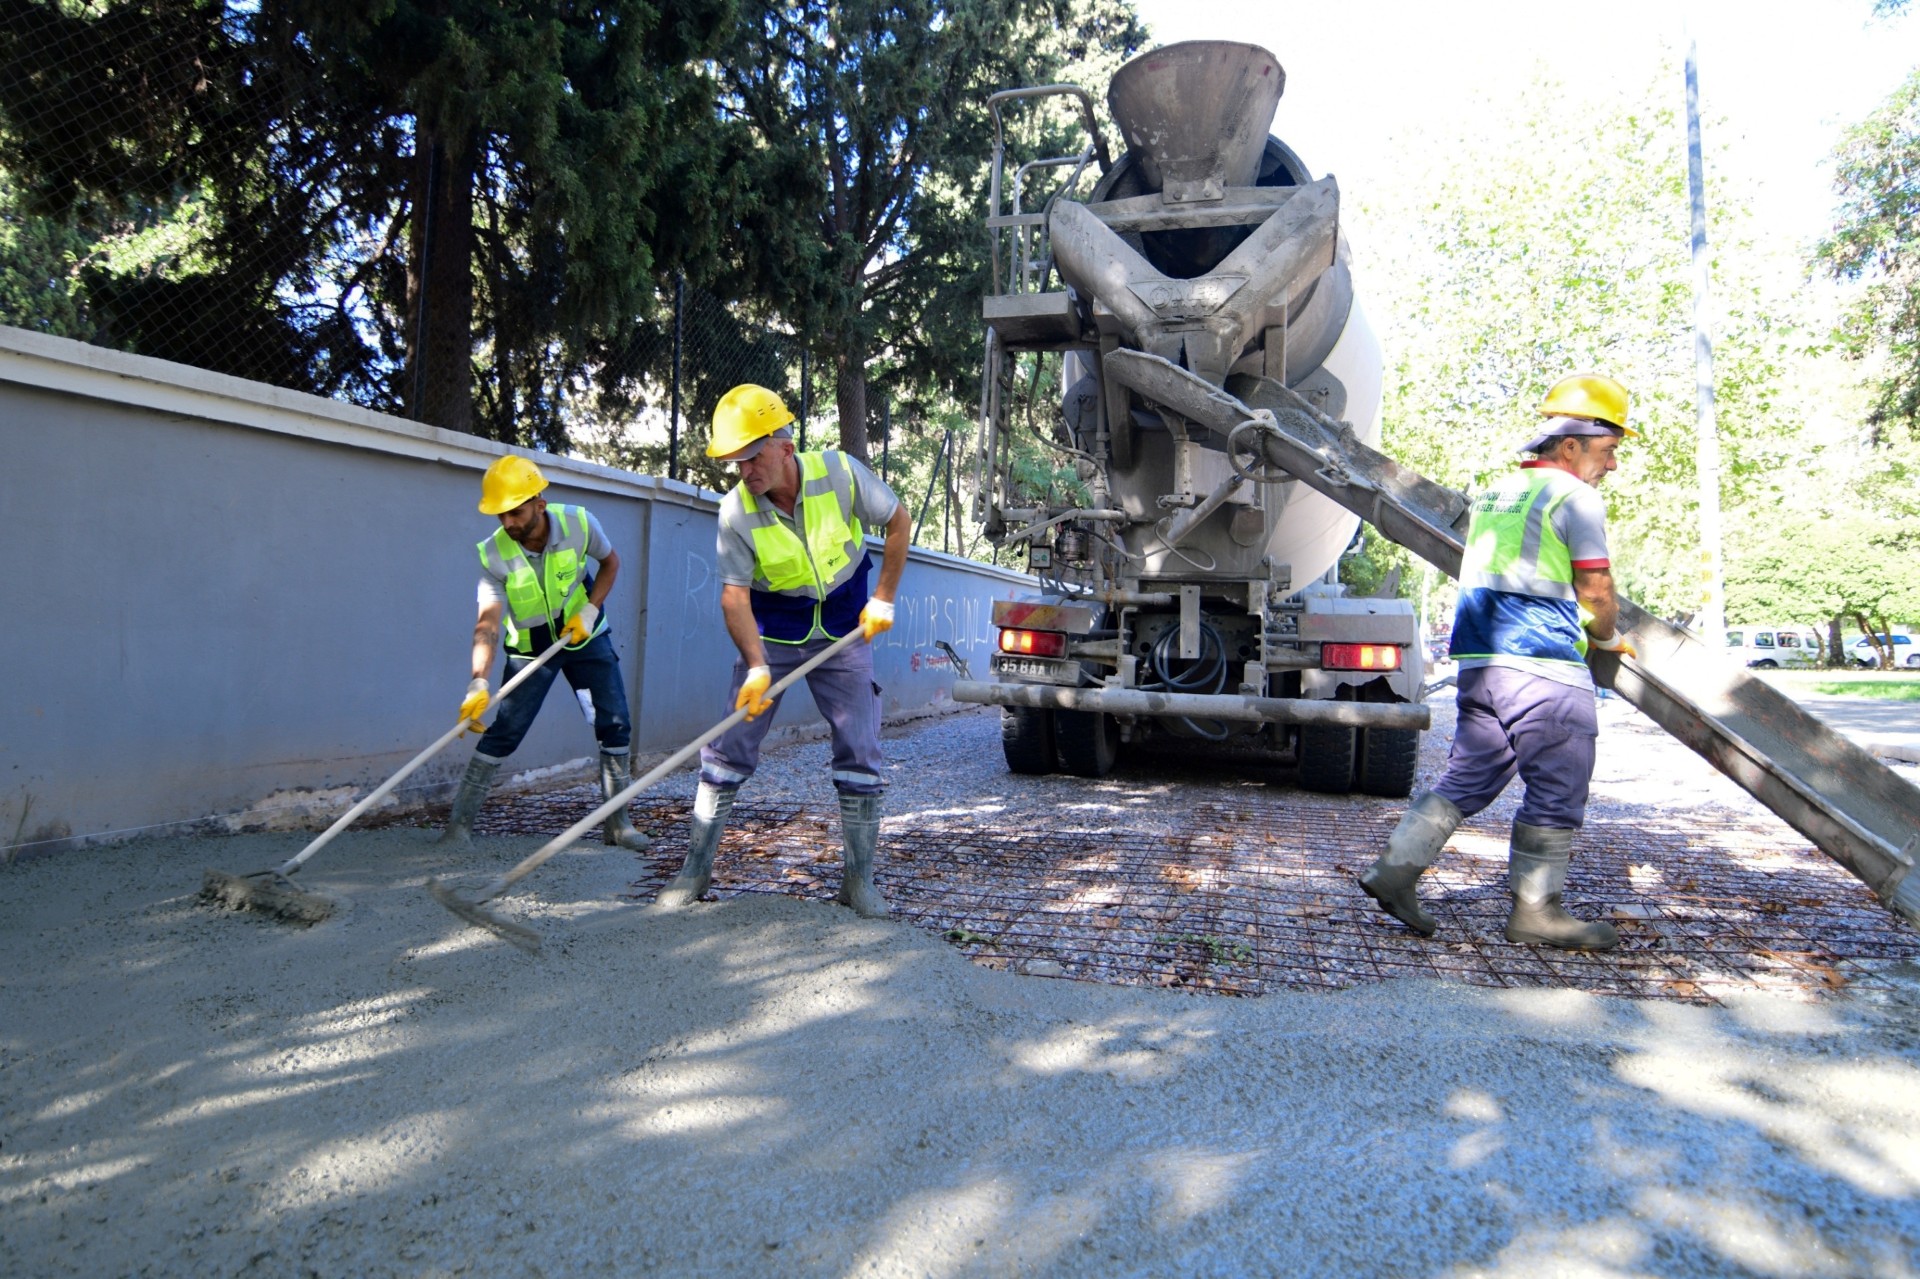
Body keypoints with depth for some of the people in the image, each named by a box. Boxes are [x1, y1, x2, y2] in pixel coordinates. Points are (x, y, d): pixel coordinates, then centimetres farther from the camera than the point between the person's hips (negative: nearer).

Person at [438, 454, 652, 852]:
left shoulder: (578, 523, -20)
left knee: (615, 725, -3)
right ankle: (459, 821, 4)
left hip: (585, 637, 2)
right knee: (503, 734, -8)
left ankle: (617, 823, 9)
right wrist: (479, 682, -44)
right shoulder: (494, 554, -23)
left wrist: (590, 609, -14)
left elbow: (610, 562, 0)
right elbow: (488, 622, -31)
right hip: (530, 647, -1)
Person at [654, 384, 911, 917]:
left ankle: (858, 878, 10)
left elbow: (897, 521, -3)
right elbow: (734, 596, -21)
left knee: (861, 751, -3)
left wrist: (882, 600, -6)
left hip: (843, 631, 1)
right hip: (771, 633, 0)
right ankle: (696, 867, 12)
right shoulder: (736, 511, -18)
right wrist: (757, 666, -35)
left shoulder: (841, 473, -17)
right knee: (729, 748, -3)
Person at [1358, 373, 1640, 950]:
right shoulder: (1575, 497, -5)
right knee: (1557, 792, 3)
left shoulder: (1496, 494, 19)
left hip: (1480, 661, 8)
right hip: (1544, 667, -8)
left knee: (1470, 776, 13)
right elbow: (1597, 591, -5)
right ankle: (1534, 909, 10)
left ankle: (1397, 867, 7)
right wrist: (1609, 638, 16)